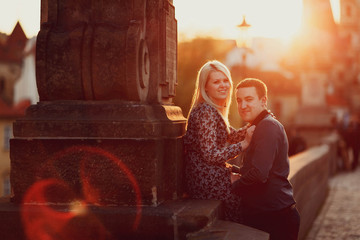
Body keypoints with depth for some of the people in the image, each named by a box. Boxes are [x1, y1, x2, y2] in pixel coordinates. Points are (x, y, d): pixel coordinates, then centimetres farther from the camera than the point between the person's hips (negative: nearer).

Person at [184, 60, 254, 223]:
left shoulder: (214, 111, 14)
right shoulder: (206, 113, -19)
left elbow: (232, 135, 15)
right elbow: (211, 156, -24)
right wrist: (244, 144, -19)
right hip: (208, 184, -10)